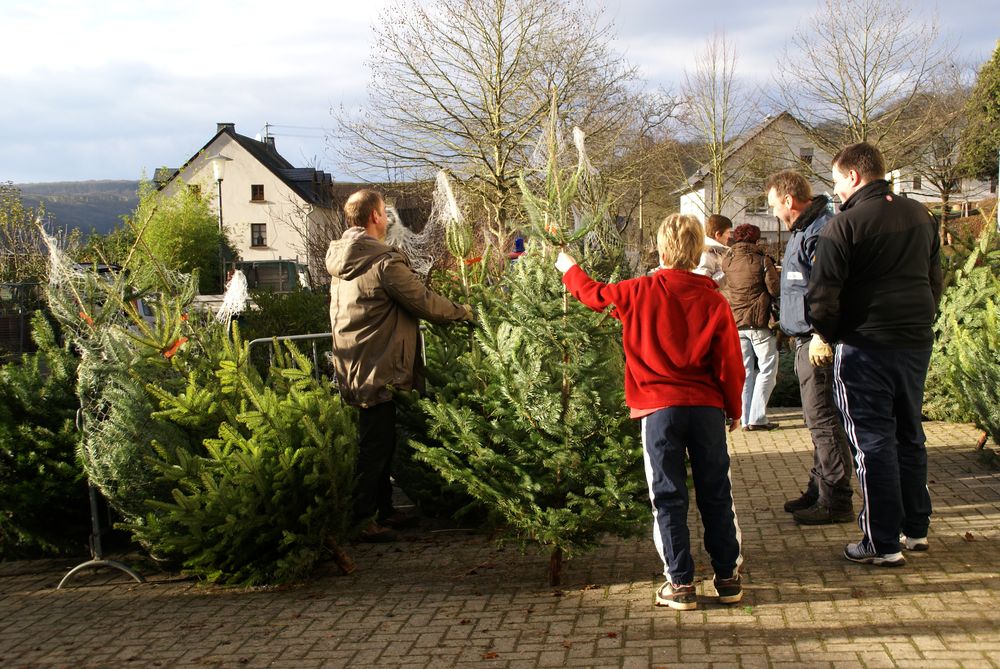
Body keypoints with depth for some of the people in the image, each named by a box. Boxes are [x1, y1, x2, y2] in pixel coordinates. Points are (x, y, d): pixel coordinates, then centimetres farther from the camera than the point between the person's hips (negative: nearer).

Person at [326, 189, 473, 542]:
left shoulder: (341, 261, 8)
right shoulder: (384, 262, -20)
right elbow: (424, 302, -15)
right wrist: (462, 311, 3)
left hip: (352, 365, 9)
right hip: (376, 368, -9)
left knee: (378, 443, 19)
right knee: (375, 446, 0)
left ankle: (384, 510, 29)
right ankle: (361, 520, 5)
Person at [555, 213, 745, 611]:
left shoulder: (640, 293, -5)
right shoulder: (714, 300, -2)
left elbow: (594, 294, 12)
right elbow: (730, 361, 1)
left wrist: (569, 268, 31)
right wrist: (734, 408, 14)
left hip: (659, 408, -1)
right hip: (707, 407, 2)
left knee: (668, 498, 5)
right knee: (716, 495, 11)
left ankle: (681, 584, 7)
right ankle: (728, 578, 17)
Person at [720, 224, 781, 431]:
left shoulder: (727, 261, 5)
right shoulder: (762, 261, -7)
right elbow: (775, 289, -9)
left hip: (735, 322, 5)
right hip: (759, 321, -5)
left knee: (744, 371, 10)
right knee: (767, 369, 3)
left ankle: (746, 419, 9)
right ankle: (757, 417, -4)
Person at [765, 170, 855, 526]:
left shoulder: (822, 230, -17)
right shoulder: (803, 230, 18)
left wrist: (822, 335, -26)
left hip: (819, 344, -11)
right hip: (807, 340, 11)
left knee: (822, 420, -6)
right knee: (818, 419, 17)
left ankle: (836, 502, 0)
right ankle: (819, 490, 27)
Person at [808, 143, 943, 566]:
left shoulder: (845, 224, -13)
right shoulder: (921, 217, 10)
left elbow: (822, 294, -15)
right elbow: (935, 281, 19)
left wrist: (831, 335, 1)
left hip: (866, 345, -7)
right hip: (918, 341, 7)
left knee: (873, 442, 0)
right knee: (909, 435, 18)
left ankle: (884, 544, 3)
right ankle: (916, 528, 27)